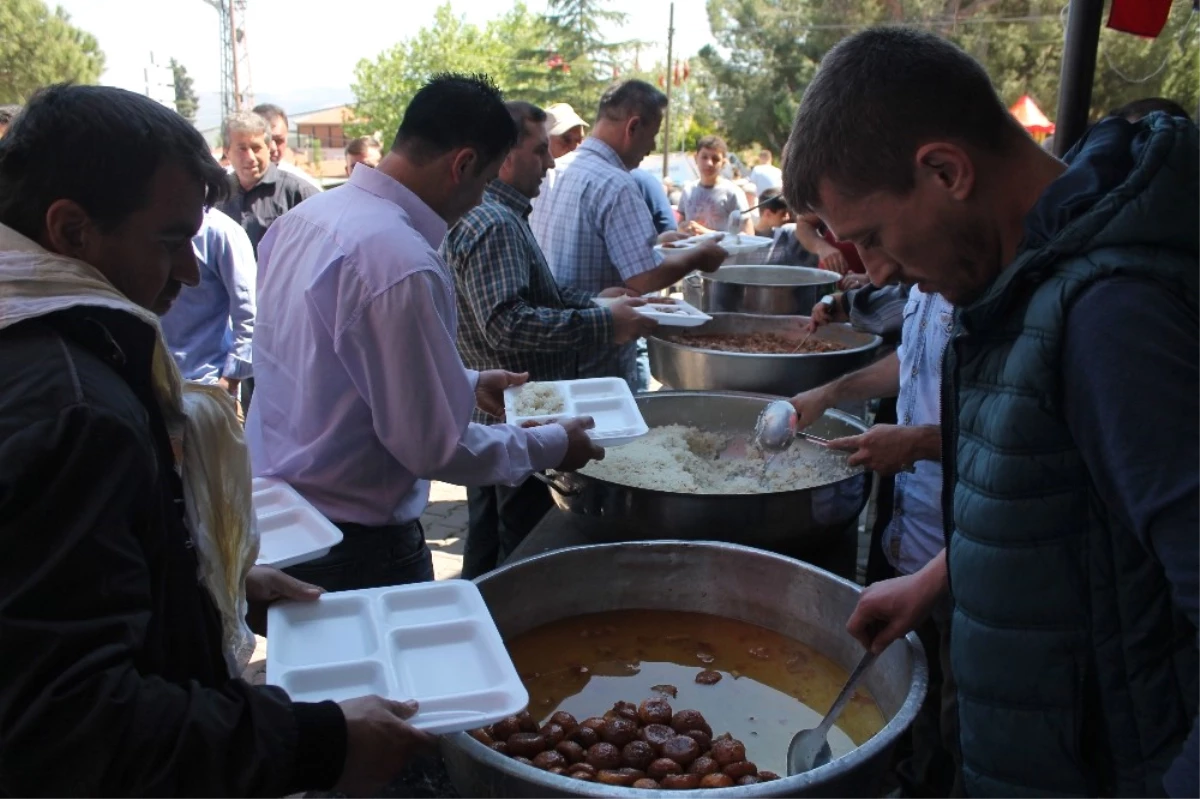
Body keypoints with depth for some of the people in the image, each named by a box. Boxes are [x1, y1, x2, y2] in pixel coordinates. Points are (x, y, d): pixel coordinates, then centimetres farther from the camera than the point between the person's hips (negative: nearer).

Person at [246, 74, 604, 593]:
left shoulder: (304, 217, 1)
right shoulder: (402, 263, -28)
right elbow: (434, 447, -23)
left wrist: (466, 383, 17)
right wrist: (552, 445, -8)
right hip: (352, 545, -9)